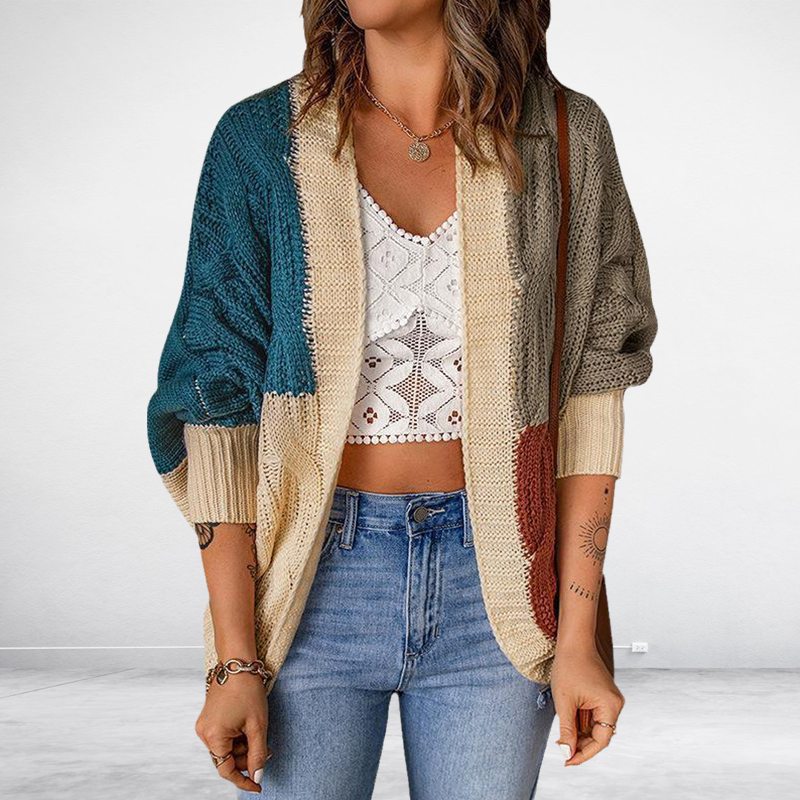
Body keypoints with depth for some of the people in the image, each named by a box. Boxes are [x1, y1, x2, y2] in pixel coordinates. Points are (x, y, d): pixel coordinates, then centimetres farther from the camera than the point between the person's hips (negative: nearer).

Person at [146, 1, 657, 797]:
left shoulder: (565, 136, -1)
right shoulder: (260, 139, -3)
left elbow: (588, 394, -1)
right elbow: (218, 406, -5)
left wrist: (577, 637, -4)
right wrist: (234, 661, -8)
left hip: (491, 582, 1)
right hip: (313, 577, 0)